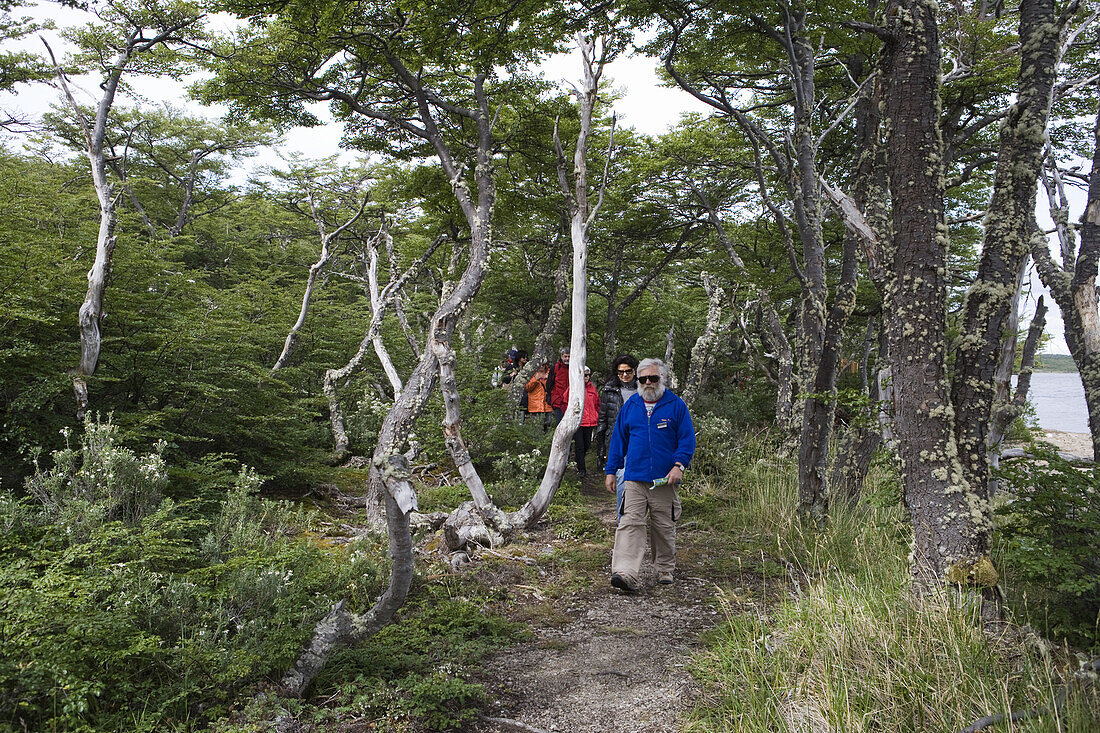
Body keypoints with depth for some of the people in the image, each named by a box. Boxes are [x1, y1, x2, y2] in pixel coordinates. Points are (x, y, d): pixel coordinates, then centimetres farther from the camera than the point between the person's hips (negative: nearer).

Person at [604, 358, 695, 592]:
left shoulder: (676, 406, 2)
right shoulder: (630, 405, 9)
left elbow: (687, 439, 0)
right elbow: (618, 439, 14)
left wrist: (679, 465, -15)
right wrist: (611, 470, 11)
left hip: (665, 480, -1)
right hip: (635, 478, 1)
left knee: (664, 528, 10)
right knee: (630, 523, -10)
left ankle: (665, 570, 28)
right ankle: (625, 573, -17)